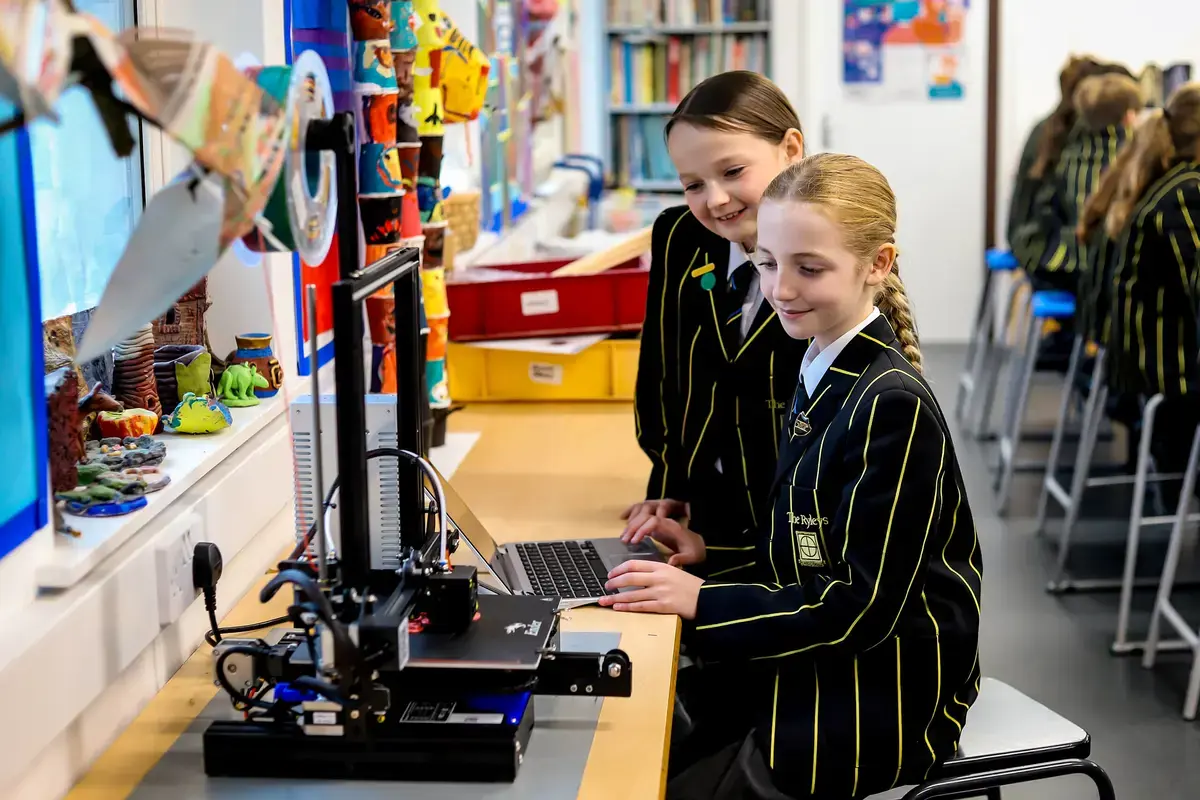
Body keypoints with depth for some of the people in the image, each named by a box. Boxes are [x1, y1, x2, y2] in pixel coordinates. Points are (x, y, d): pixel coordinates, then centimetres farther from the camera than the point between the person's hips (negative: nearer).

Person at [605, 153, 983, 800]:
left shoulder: (891, 407, -21)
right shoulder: (826, 373, 7)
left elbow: (864, 606, -21)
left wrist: (702, 600, -21)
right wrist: (713, 553, 1)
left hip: (883, 698, -8)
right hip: (823, 668, 8)